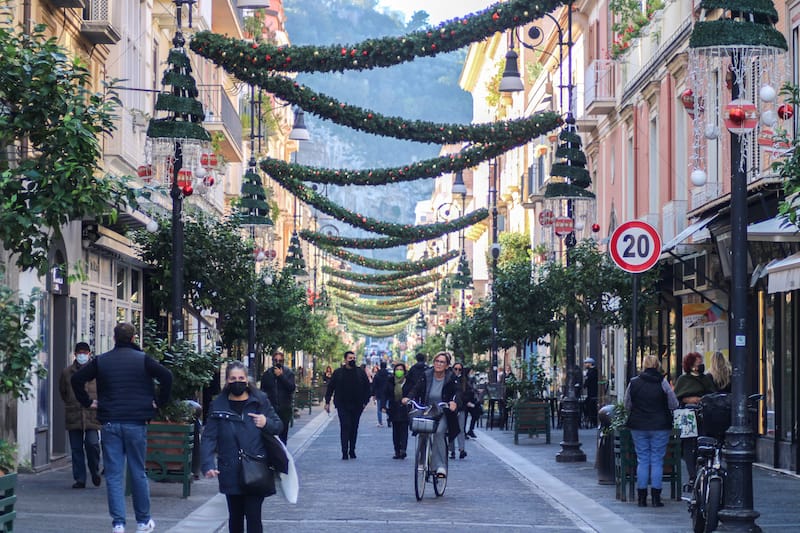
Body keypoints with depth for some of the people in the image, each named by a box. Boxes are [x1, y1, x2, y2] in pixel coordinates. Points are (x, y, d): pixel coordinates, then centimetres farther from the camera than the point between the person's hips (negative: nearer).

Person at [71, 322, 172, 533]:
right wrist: (159, 402, -2)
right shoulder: (142, 359, -1)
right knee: (138, 473, 9)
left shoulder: (101, 361, 5)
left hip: (110, 424, 1)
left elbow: (76, 379, 2)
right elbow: (166, 376, -12)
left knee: (113, 475, 2)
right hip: (136, 423, -1)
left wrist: (87, 402, 9)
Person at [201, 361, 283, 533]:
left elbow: (279, 426, 10)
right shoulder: (218, 405, 3)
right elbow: (209, 437, -2)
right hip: (231, 472, 2)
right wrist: (208, 464, -15)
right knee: (235, 516, 13)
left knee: (253, 516, -7)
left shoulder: (260, 400, 3)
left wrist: (266, 423, -13)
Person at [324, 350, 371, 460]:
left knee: (354, 428, 9)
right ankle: (345, 452, -11)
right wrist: (327, 402, 1)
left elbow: (367, 387, 8)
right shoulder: (338, 373, 2)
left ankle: (352, 451, 19)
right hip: (342, 406, -2)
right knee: (345, 427, -9)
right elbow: (330, 388, 7)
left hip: (357, 406, 2)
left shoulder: (361, 372, 5)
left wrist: (365, 401, 0)